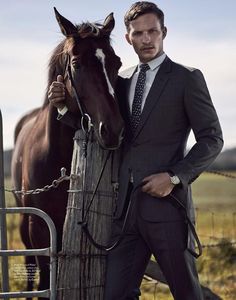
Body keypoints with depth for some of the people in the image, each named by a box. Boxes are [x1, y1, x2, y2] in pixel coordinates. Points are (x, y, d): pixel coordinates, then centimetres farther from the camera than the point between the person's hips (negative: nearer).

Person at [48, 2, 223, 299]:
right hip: (126, 206, 5)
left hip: (167, 204, -5)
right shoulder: (122, 80, 17)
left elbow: (212, 138, -3)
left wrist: (175, 176, -15)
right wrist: (64, 103, 4)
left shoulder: (187, 78, 0)